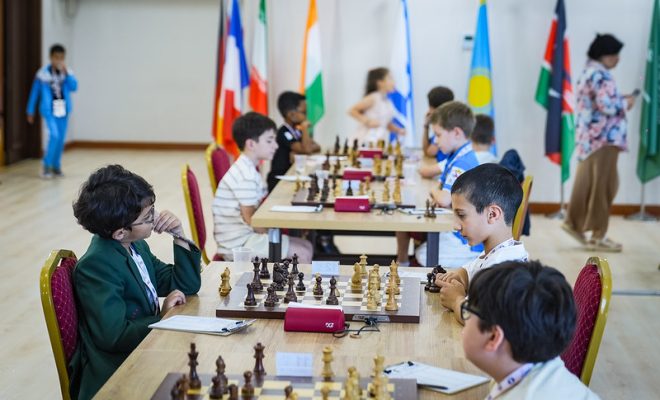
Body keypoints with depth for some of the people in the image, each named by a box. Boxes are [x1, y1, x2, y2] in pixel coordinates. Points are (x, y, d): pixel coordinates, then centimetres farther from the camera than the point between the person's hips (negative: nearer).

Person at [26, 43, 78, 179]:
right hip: (49, 109, -4)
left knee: (61, 139, 9)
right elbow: (34, 93, 2)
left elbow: (74, 87, -12)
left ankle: (56, 166, 26)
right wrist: (30, 112, 6)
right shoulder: (43, 73, -5)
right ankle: (46, 166, -7)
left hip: (63, 110, 4)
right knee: (54, 135, -19)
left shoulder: (67, 72, 1)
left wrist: (66, 73, -21)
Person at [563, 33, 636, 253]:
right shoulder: (600, 75, -16)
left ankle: (574, 222, 20)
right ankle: (598, 237, 3)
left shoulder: (589, 71, 16)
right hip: (603, 137, -10)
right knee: (602, 186, -2)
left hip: (589, 137, 10)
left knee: (587, 183, 15)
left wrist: (619, 101, 13)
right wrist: (625, 103, -7)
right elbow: (607, 106, -24)